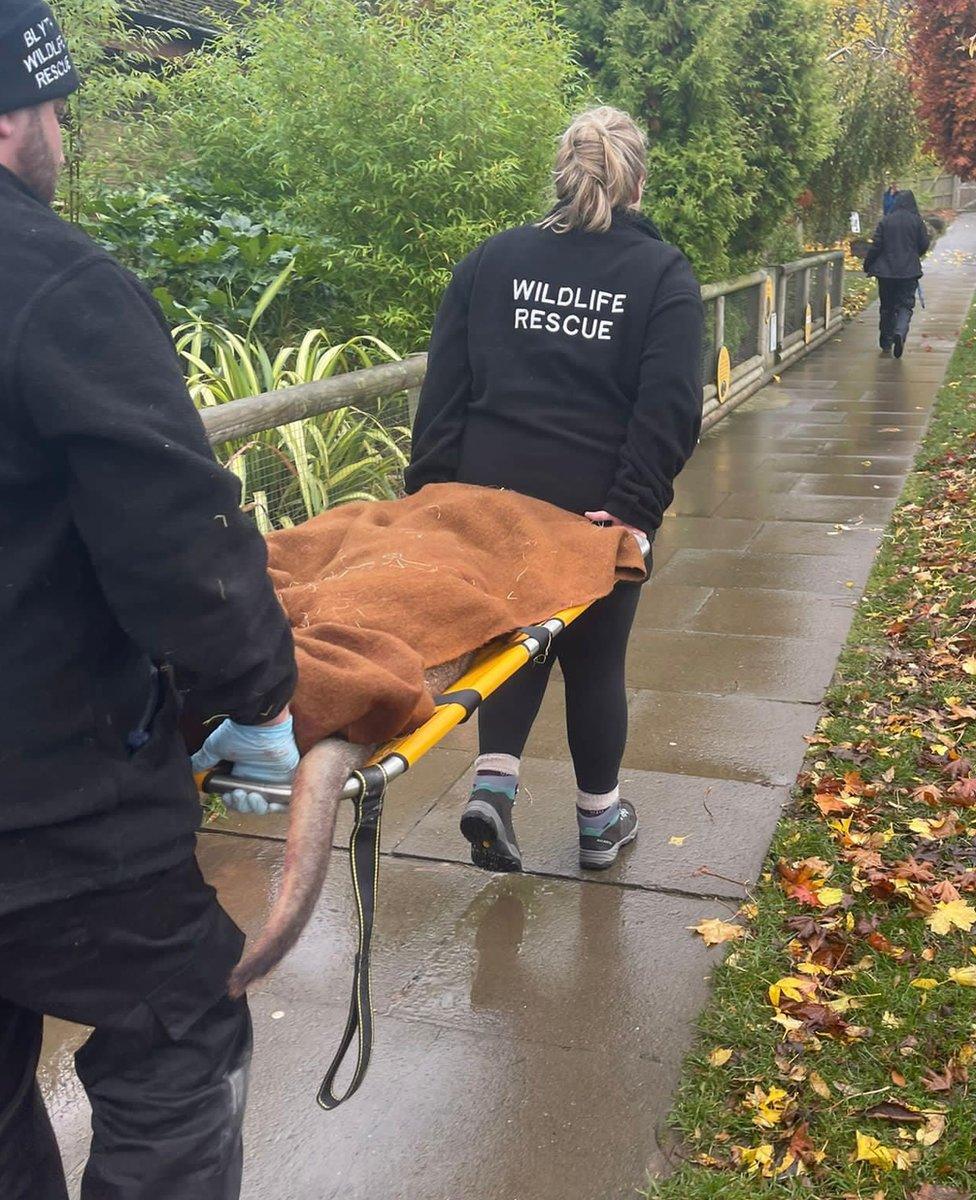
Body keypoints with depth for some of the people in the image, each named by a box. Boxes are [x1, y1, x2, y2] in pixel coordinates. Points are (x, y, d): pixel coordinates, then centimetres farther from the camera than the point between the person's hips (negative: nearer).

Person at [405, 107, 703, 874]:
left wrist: (431, 491, 2)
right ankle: (600, 818, 30)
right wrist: (633, 506, -15)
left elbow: (444, 388, 2)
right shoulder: (665, 275, 0)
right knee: (595, 657, 14)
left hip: (496, 493, 3)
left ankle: (494, 785, 5)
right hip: (600, 507, -2)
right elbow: (671, 406, -12)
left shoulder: (491, 261, 7)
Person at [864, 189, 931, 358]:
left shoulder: (885, 221, -1)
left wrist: (867, 266, 9)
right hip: (909, 271, -1)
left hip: (886, 271, 1)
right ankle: (900, 332, -27)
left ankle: (886, 344, 16)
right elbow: (924, 244, 2)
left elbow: (875, 246, -3)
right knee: (905, 305, 2)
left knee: (887, 307, 12)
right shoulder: (917, 221, -3)